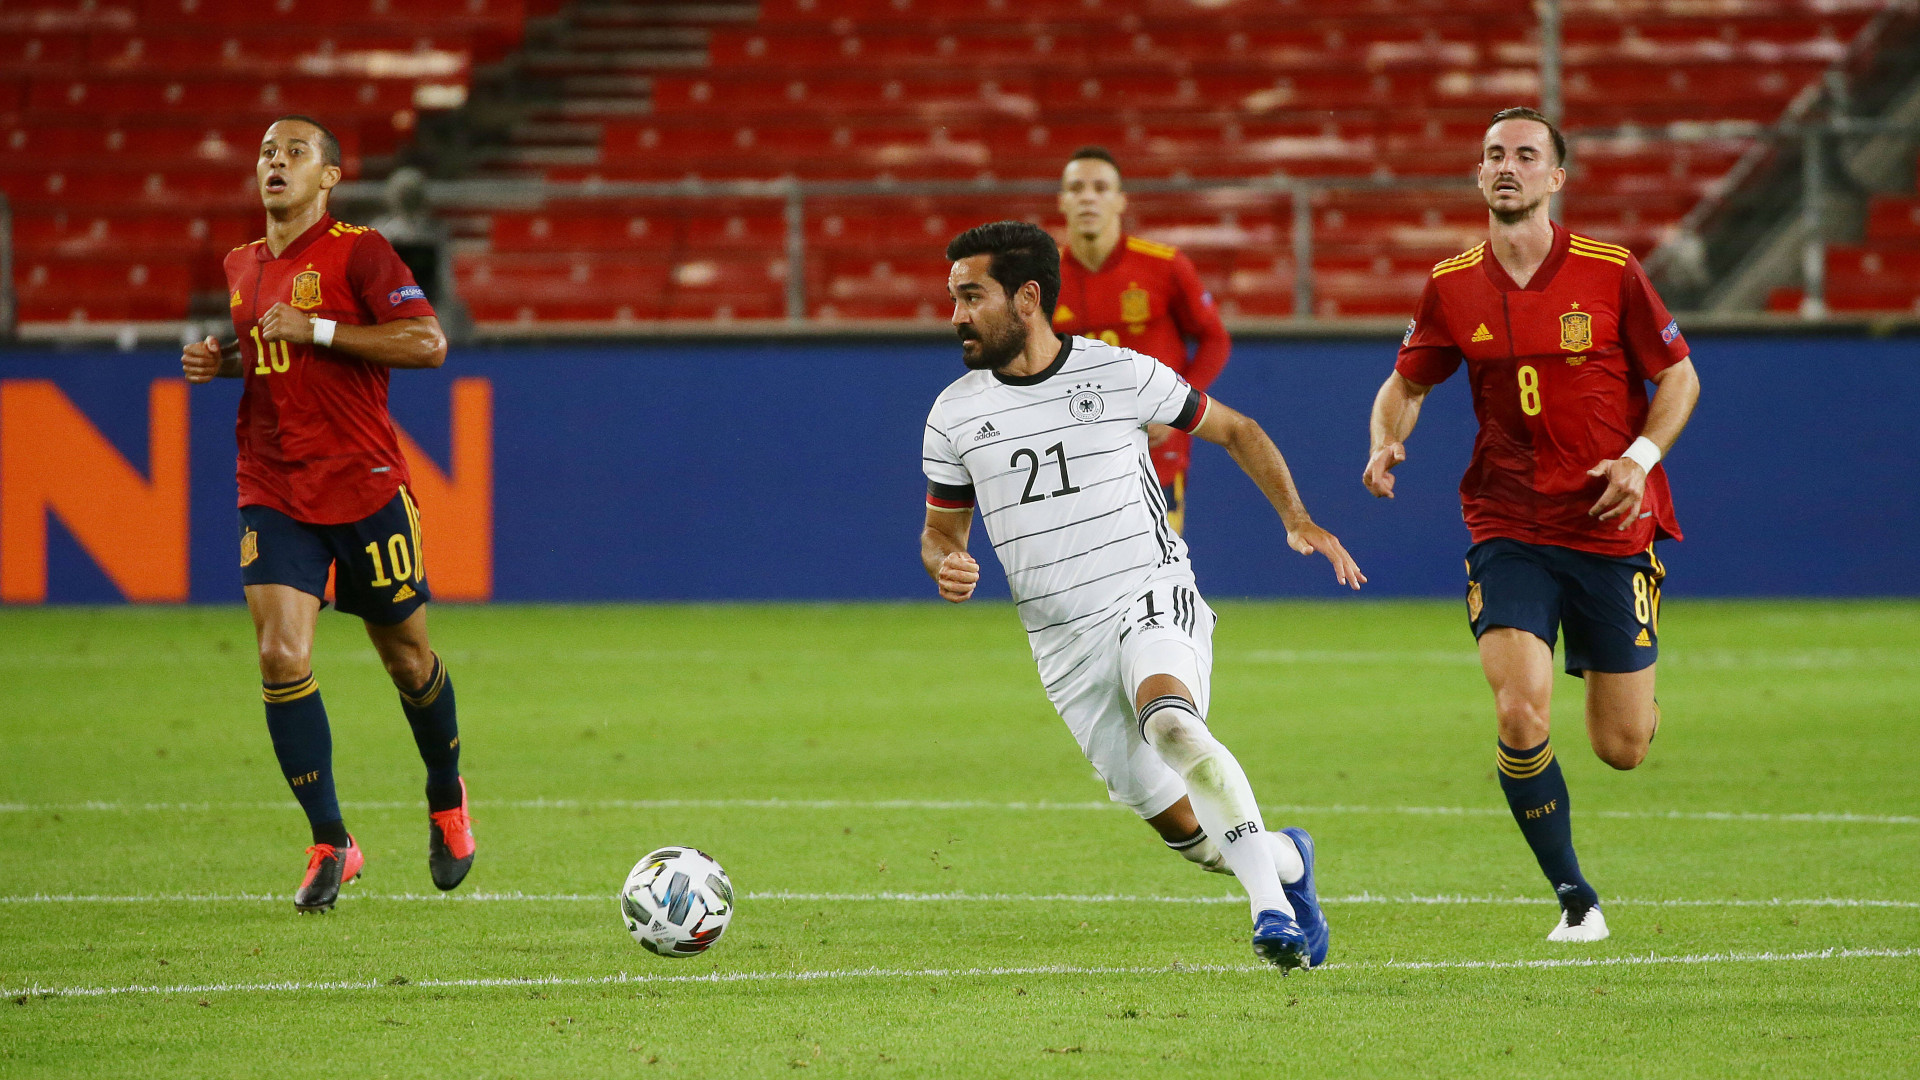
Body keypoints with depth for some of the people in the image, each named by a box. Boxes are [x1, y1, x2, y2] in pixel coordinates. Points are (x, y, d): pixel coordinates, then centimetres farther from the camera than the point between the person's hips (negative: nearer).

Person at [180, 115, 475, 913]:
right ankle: (330, 843, -5)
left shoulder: (358, 252, -8)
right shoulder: (243, 267, 12)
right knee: (282, 657, -13)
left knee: (406, 660, 8)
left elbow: (427, 342, -17)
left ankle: (446, 801, 35)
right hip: (273, 494, 4)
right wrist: (221, 362, 6)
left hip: (365, 486, -4)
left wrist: (317, 330, -20)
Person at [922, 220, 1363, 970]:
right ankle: (1286, 860, 30)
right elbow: (941, 529, 16)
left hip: (1151, 598, -3)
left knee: (1168, 721, -37)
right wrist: (943, 564, -9)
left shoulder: (1120, 373, -3)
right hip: (1063, 645, 3)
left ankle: (1268, 898, -30)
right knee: (1181, 826, -1)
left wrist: (1297, 520, -3)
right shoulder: (953, 415, 4)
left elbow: (1235, 431, 10)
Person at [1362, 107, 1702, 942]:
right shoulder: (1451, 288, 0)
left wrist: (1641, 457, -13)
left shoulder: (1611, 273, -6)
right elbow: (1407, 382, 14)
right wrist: (1387, 442, -7)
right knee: (1521, 717, -20)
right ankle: (1574, 898, -1)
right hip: (1508, 531, 0)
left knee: (1622, 748, 4)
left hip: (1612, 529, 0)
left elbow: (1679, 376, 4)